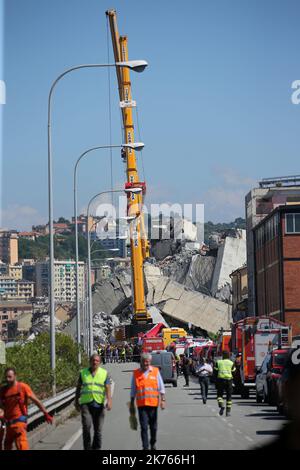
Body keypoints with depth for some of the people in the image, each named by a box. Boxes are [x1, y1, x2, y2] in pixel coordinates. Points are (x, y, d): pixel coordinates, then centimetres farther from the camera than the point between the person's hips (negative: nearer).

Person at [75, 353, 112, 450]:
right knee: (86, 425, -18)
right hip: (85, 403, -1)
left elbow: (108, 389, -4)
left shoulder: (104, 373, 5)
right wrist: (76, 402, 17)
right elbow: (78, 388, 16)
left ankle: (96, 448, 16)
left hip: (99, 404, 1)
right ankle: (87, 448, -9)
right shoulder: (83, 373, 8)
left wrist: (109, 401, -19)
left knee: (98, 429, 4)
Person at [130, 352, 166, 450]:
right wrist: (132, 404, 10)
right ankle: (145, 447, -6)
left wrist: (163, 400, -5)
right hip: (142, 404, -1)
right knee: (144, 427, -8)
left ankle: (153, 444, 31)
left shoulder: (155, 371, 4)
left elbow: (161, 387, 5)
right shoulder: (136, 373, 4)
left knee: (153, 426, 12)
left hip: (153, 403, 1)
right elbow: (133, 391, 10)